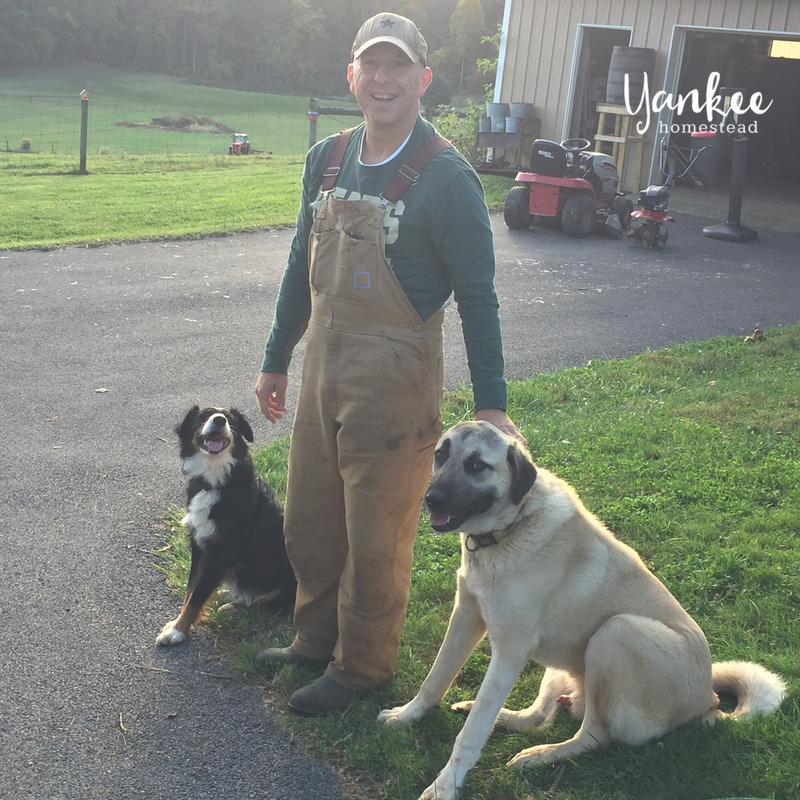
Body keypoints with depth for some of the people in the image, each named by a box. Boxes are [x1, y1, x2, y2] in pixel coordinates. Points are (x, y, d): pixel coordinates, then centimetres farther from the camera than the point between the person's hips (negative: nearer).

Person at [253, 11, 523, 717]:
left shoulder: (446, 178, -14)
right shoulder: (327, 160, 5)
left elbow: (477, 295, -12)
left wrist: (490, 403, -12)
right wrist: (277, 361, 18)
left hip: (394, 383, -6)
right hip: (324, 369, 7)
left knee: (375, 538, 7)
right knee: (308, 519, 18)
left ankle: (360, 667, 27)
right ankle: (317, 637, 40)